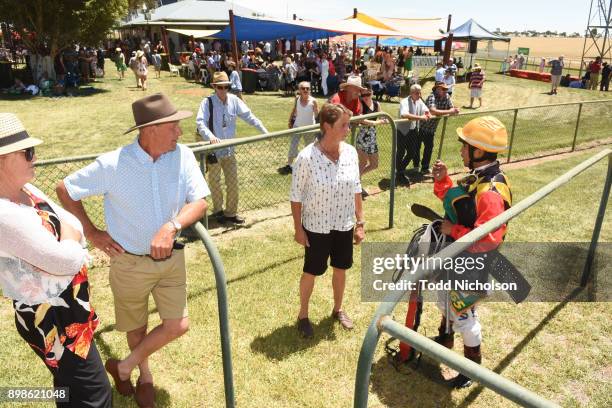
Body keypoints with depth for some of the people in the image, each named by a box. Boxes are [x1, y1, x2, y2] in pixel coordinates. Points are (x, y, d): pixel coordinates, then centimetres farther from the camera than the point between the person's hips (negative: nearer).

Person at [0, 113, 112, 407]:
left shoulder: (28, 191, 1)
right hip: (51, 321, -9)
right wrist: (69, 235, -8)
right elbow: (68, 260, -27)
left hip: (66, 309, 9)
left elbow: (74, 226, 6)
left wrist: (66, 240, -15)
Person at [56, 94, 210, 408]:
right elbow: (64, 190, -5)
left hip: (171, 258, 2)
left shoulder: (183, 156, -14)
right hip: (130, 262, -2)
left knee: (178, 325, 2)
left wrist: (172, 226, -32)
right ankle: (144, 374, 49)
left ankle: (124, 367, 28)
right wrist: (91, 232, -5)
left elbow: (200, 202, -15)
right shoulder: (111, 164, -19)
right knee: (136, 327, 18)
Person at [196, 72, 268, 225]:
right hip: (213, 150, -4)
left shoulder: (234, 100, -2)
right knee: (215, 183, 11)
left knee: (233, 182, 10)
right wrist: (210, 137, -41)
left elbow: (249, 116, 0)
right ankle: (218, 210, 30)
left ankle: (231, 212, 25)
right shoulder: (208, 102, -14)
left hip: (229, 149, 4)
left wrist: (265, 131, -6)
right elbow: (200, 122, -24)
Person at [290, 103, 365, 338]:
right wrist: (298, 229, -9)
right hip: (316, 226, -4)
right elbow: (296, 196, -12)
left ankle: (338, 310, 43)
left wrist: (360, 223, 5)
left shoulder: (350, 152, -6)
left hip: (344, 225, 4)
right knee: (311, 272, 12)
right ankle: (303, 315, 34)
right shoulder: (306, 157, -21)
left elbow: (356, 190, 3)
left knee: (340, 268, 19)